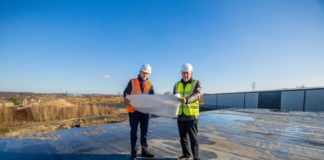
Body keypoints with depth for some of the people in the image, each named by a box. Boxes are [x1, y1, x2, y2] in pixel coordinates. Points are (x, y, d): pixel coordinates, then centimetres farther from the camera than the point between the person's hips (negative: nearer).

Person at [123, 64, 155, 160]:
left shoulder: (149, 84, 6)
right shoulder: (132, 82, -1)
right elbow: (126, 93, -4)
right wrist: (126, 100, -24)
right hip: (133, 110, -3)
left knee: (144, 131, 12)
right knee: (134, 132, 6)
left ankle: (144, 151, 26)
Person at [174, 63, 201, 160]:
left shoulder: (196, 83, -1)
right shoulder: (177, 84, 10)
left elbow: (197, 95, -18)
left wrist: (186, 100, -38)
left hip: (191, 115, -4)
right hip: (180, 115, 4)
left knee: (193, 138, 2)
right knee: (183, 137, 15)